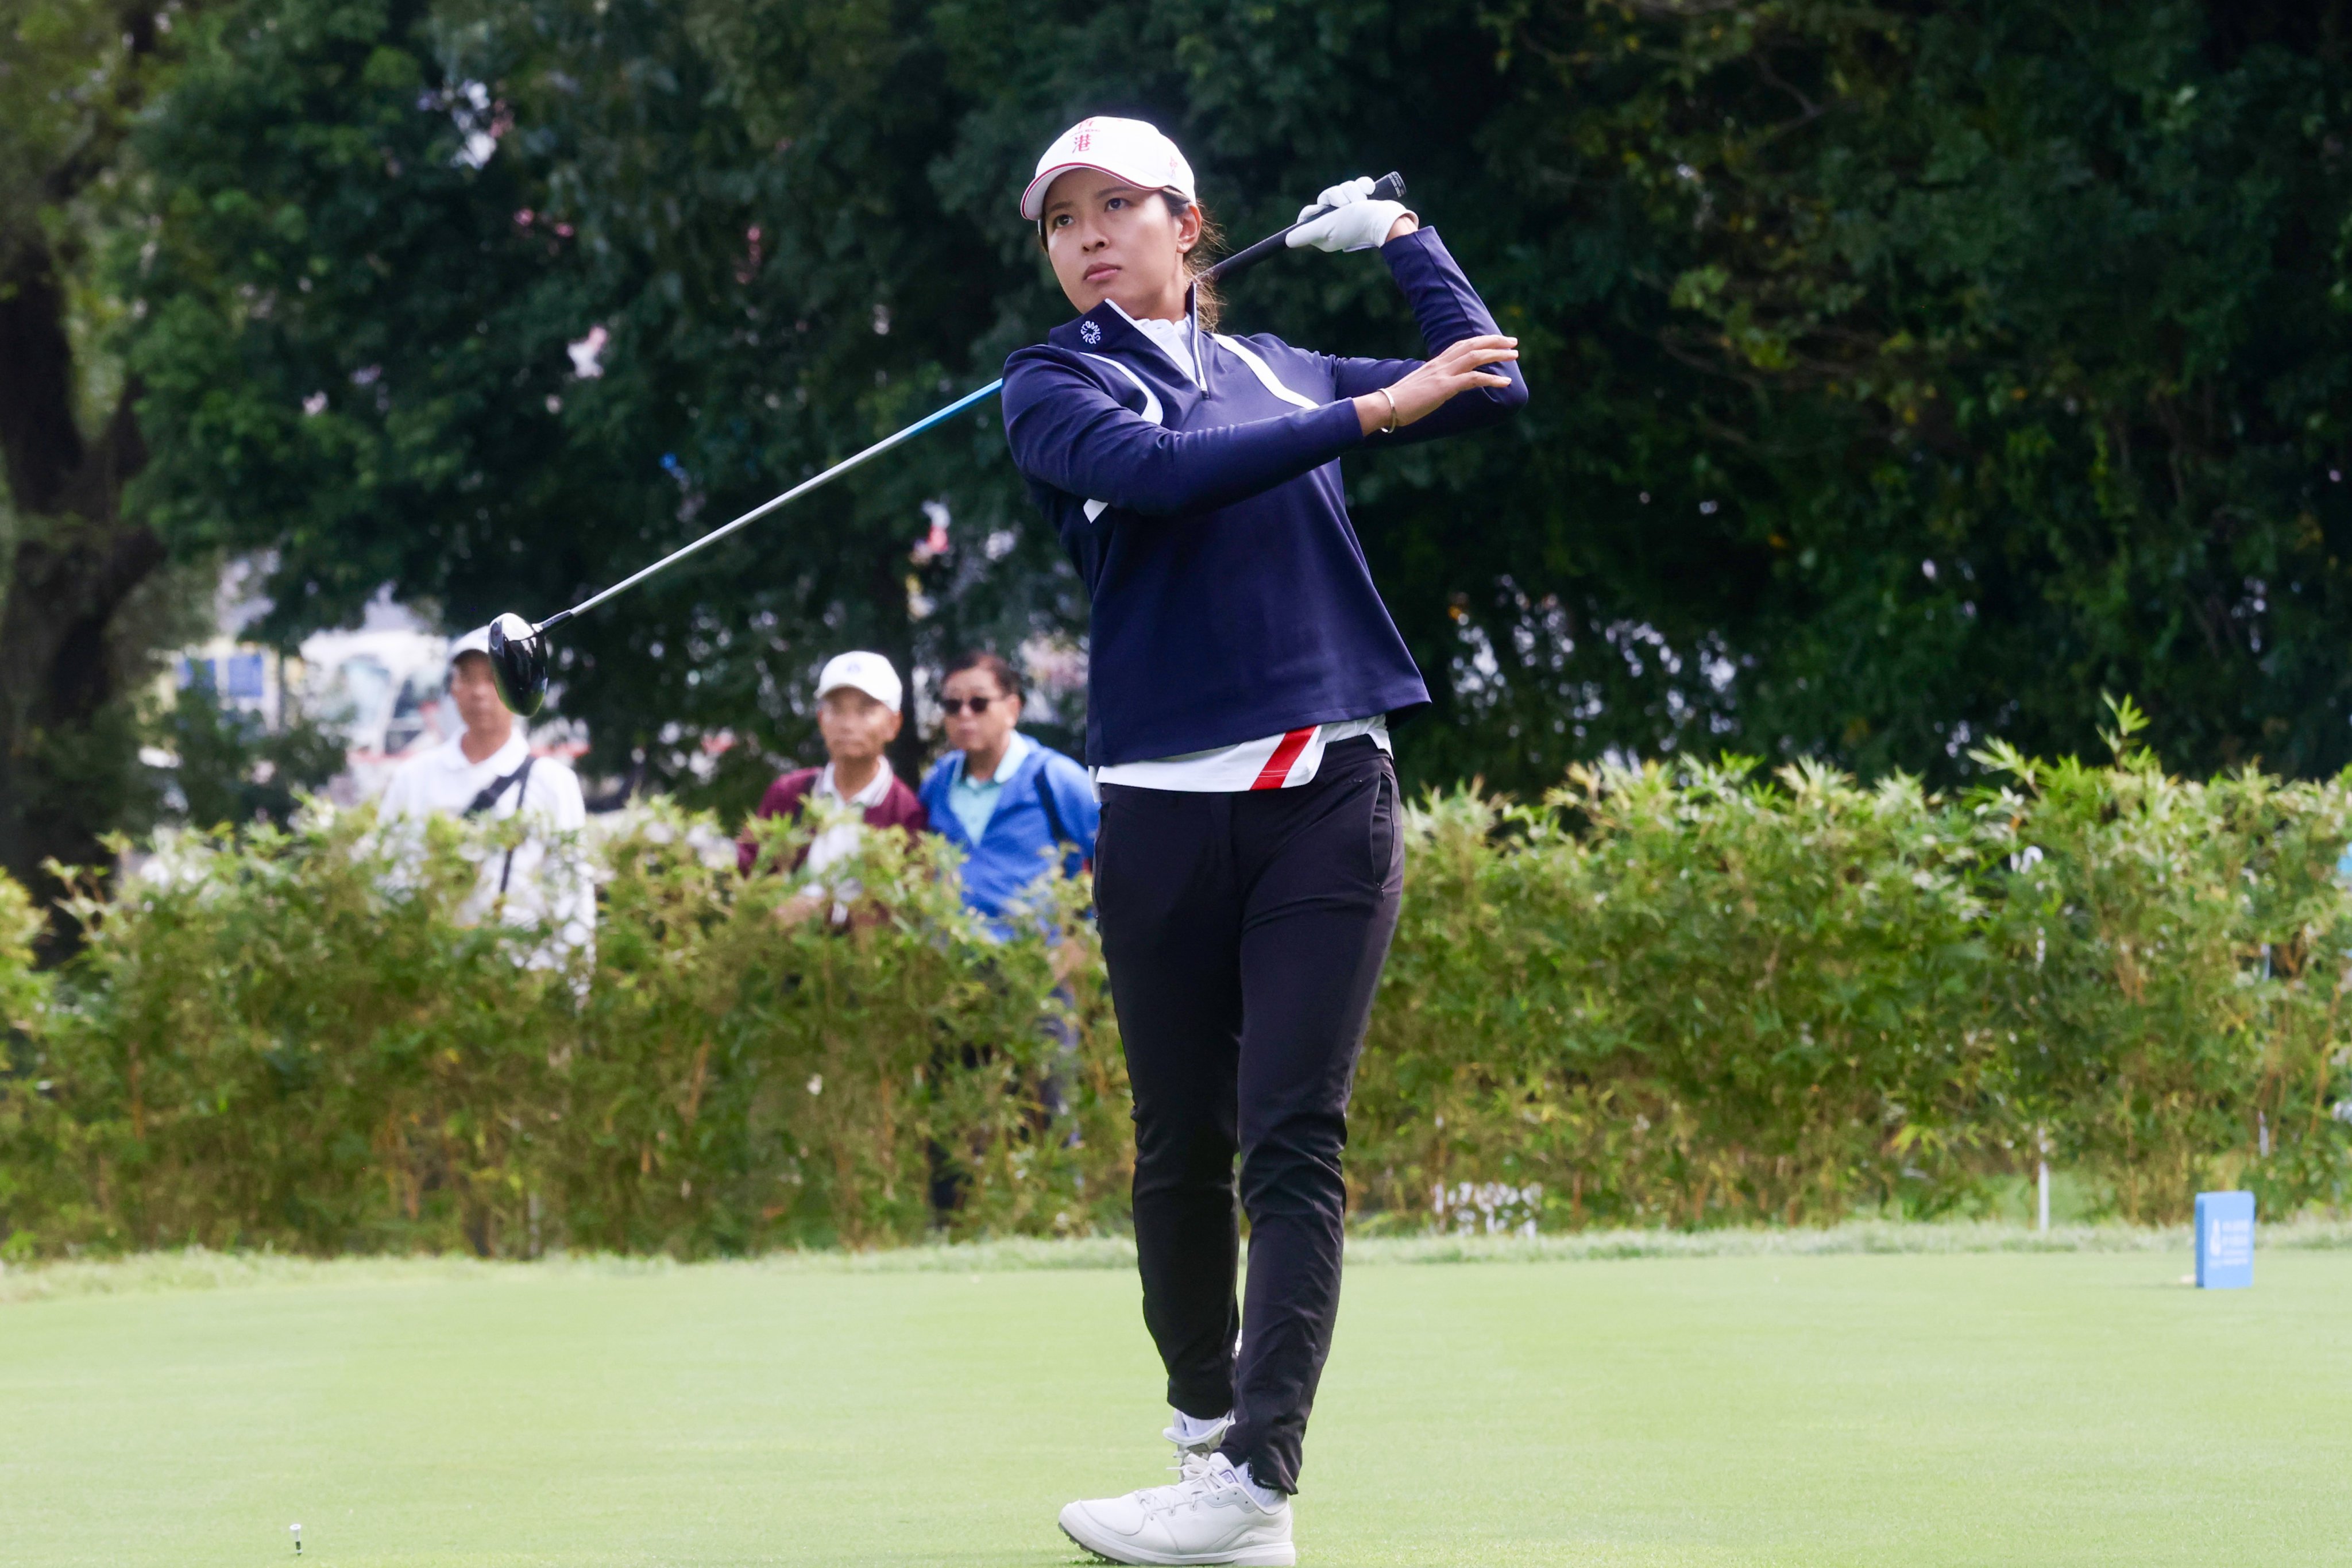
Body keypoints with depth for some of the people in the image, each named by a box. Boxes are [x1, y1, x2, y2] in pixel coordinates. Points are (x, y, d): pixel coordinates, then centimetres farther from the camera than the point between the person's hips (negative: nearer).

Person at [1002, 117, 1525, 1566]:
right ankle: (1204, 1424, 23)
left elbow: (1489, 387, 19)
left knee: (1295, 1141, -10)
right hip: (1165, 807, -1)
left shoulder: (1273, 370, 16)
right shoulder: (1054, 387, 5)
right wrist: (1370, 414, -20)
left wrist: (1402, 237, 19)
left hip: (1328, 792, 1)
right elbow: (1156, 471, -16)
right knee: (1184, 1147, 4)